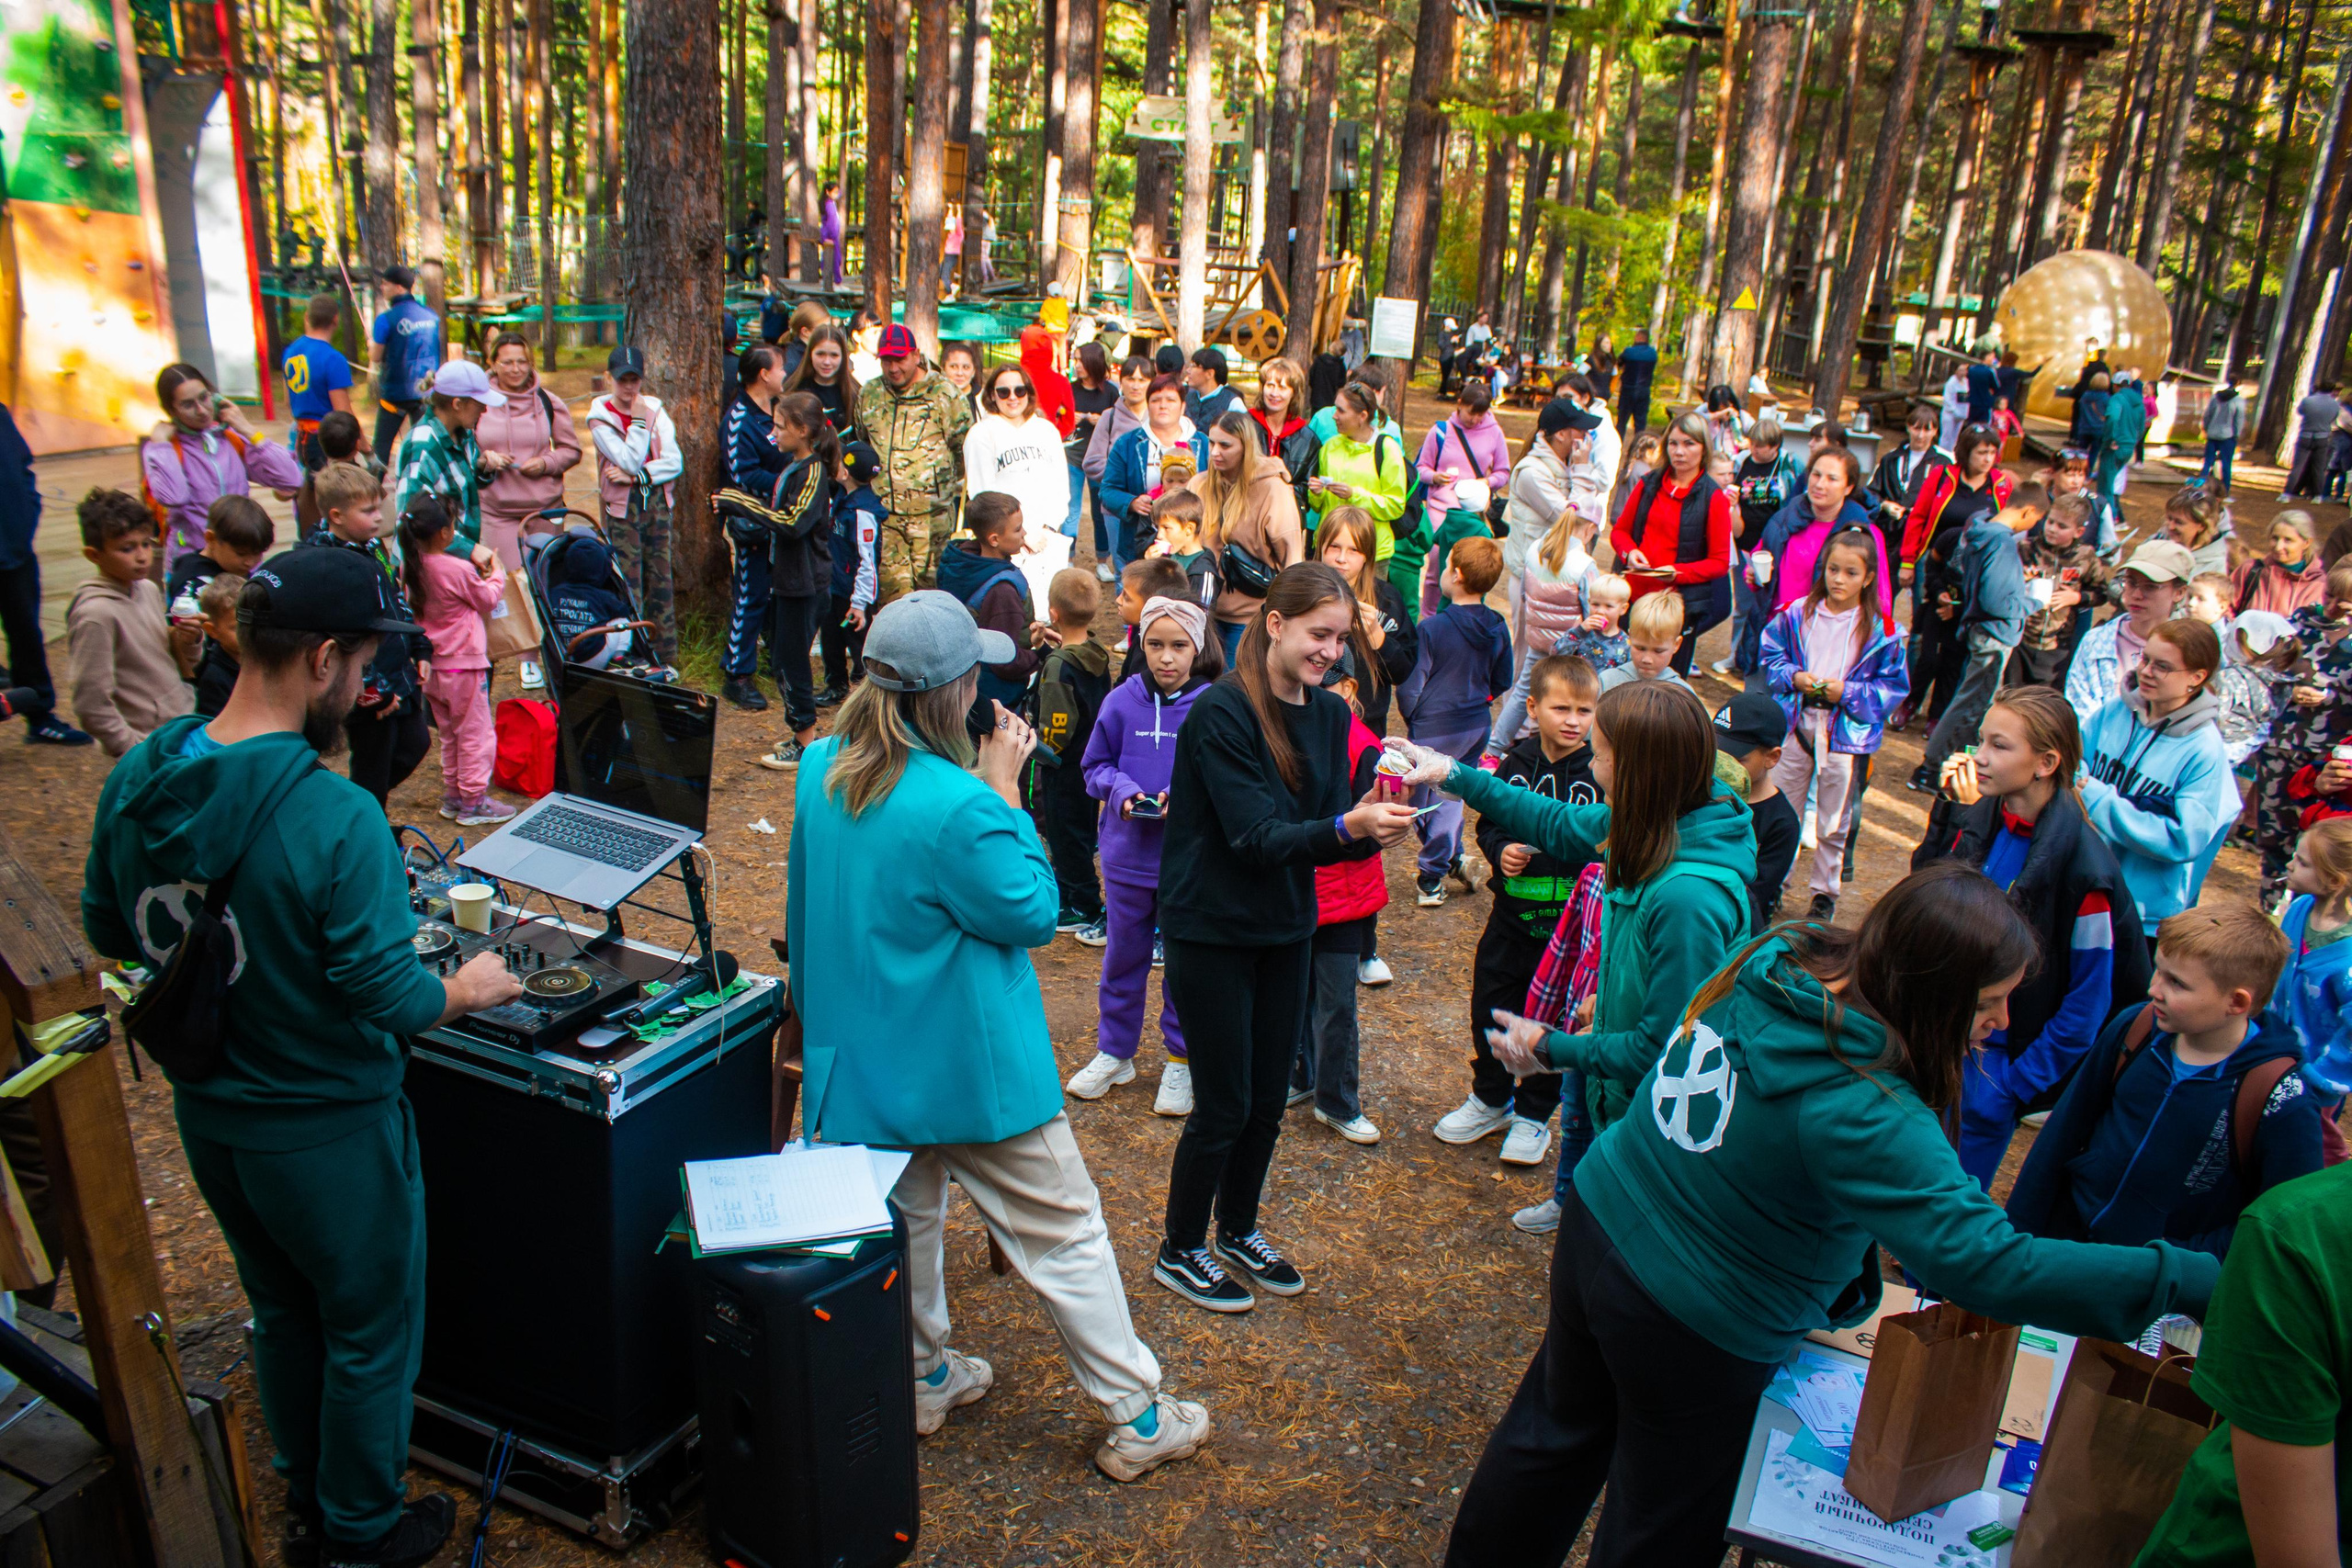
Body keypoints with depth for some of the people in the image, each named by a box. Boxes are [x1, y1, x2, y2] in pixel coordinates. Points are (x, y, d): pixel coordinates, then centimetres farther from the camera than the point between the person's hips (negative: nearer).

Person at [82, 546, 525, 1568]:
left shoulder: (137, 780, -9)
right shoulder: (335, 820, -31)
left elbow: (108, 933, 6)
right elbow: (390, 1000, -26)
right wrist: (469, 990, -8)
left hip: (205, 1114, 7)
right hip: (327, 1132, -7)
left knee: (283, 1312, 28)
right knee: (370, 1332, 17)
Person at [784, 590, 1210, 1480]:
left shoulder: (821, 771, -5)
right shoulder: (958, 807, -29)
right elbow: (1034, 914, -16)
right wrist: (1006, 793, -14)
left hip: (862, 1056, 7)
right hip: (966, 1064, -7)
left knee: (904, 1219, 26)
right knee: (1066, 1236, 8)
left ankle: (920, 1380, 43)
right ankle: (1137, 1420, 20)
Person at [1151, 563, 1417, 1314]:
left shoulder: (1329, 713, 3)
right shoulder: (1220, 713, -19)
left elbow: (1327, 830, 3)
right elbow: (1256, 837, -24)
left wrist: (1375, 832, -19)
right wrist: (1346, 826, -38)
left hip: (1287, 929, 7)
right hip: (1211, 933, -7)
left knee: (1268, 1099, 16)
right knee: (1224, 1106, 3)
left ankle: (1238, 1230, 39)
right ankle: (1179, 1252, 24)